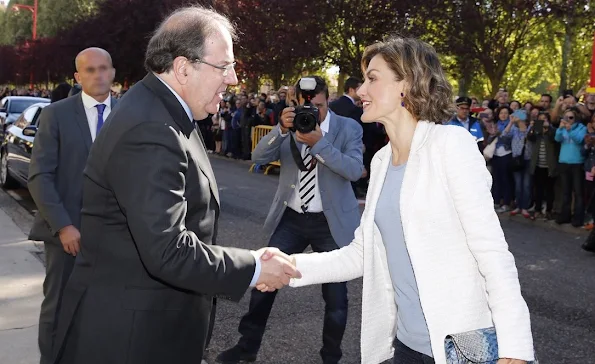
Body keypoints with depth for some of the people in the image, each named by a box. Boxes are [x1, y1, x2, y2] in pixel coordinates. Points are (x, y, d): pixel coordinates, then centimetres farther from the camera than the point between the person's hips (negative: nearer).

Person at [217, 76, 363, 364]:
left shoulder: (349, 128, -6)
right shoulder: (290, 126, 1)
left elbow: (355, 170, -20)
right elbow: (258, 157, -10)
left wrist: (319, 142, -29)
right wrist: (281, 129, -25)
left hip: (331, 222, -2)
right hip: (290, 218, 3)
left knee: (335, 293, 6)